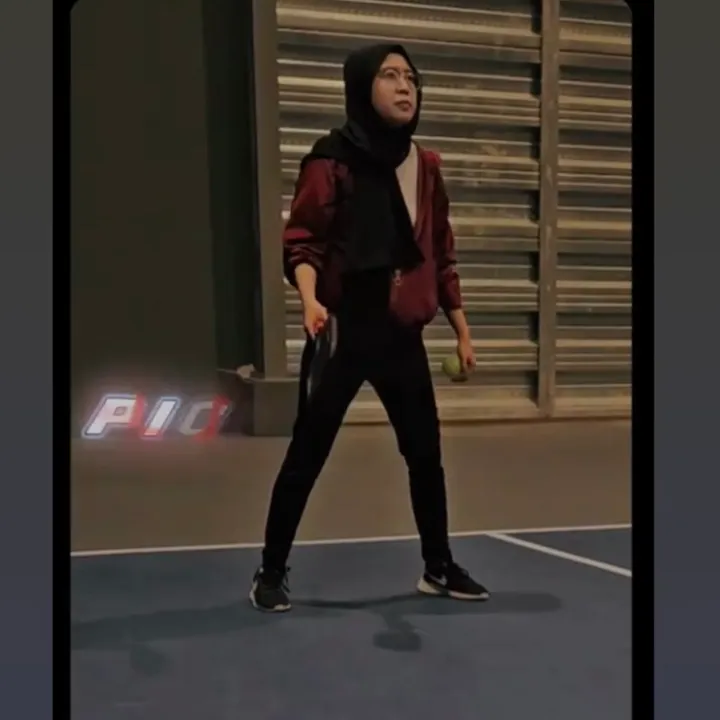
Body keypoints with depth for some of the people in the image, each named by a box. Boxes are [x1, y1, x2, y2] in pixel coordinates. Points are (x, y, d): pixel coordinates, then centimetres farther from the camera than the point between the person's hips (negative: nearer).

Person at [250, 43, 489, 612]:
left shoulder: (425, 166, 10)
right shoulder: (333, 160, -7)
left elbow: (441, 255, 15)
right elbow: (302, 241, -11)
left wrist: (461, 328, 15)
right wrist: (311, 300, -30)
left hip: (403, 336, 5)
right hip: (345, 332, -5)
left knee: (426, 455, 12)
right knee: (306, 457, 2)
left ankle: (440, 568, 30)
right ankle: (272, 573, 18)